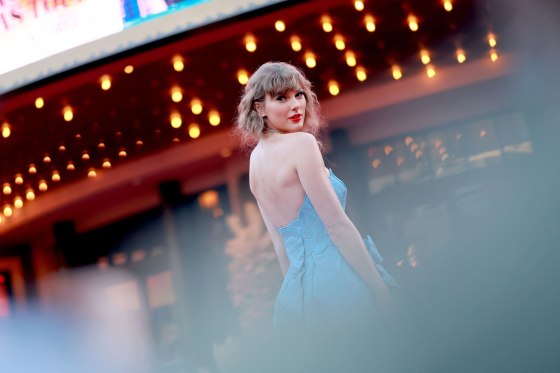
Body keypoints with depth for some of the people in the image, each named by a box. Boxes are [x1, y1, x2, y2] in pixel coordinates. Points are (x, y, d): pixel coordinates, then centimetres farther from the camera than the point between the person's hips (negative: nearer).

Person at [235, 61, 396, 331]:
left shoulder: (256, 156, 12)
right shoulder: (301, 143, -11)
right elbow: (337, 224, -13)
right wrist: (380, 288, -9)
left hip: (296, 288, 8)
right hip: (336, 282, -8)